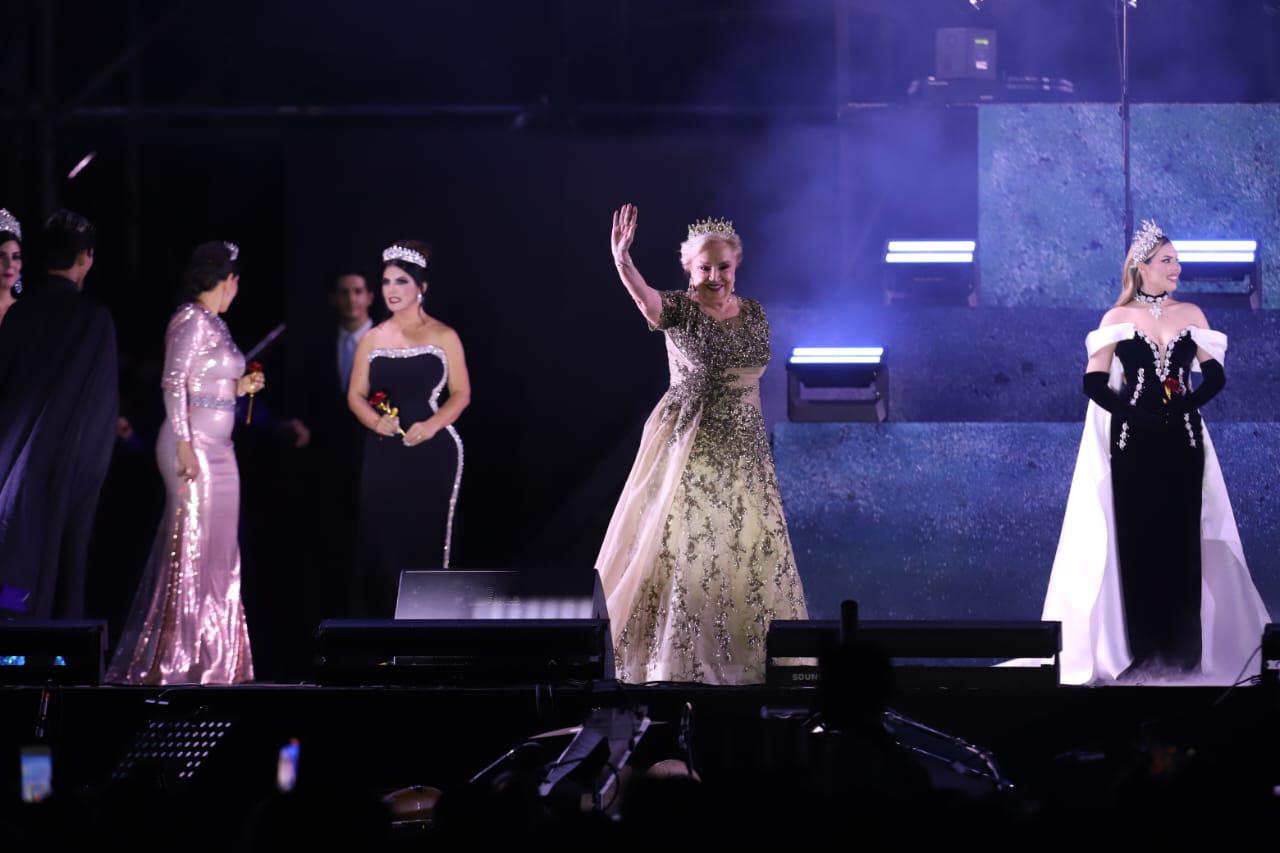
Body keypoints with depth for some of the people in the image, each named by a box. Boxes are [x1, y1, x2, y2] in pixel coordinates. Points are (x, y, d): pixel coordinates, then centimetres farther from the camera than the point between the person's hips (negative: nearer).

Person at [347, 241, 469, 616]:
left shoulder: (443, 337, 1)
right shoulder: (372, 339, 10)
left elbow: (461, 394, 0)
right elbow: (356, 395, 11)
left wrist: (431, 426, -16)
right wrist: (375, 421, -11)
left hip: (431, 453, -3)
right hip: (383, 455, 3)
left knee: (425, 540, -5)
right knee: (382, 540, -3)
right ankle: (384, 620, 1)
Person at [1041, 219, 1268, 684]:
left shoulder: (1191, 314, 7)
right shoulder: (1117, 319, 2)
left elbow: (1215, 376, 5)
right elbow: (1095, 383, -3)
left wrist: (1186, 404, -10)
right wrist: (1134, 411, -12)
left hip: (1181, 440, 2)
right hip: (1134, 442, -2)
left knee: (1181, 542, 0)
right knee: (1136, 541, -3)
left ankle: (1183, 652, 4)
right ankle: (1141, 653, 2)